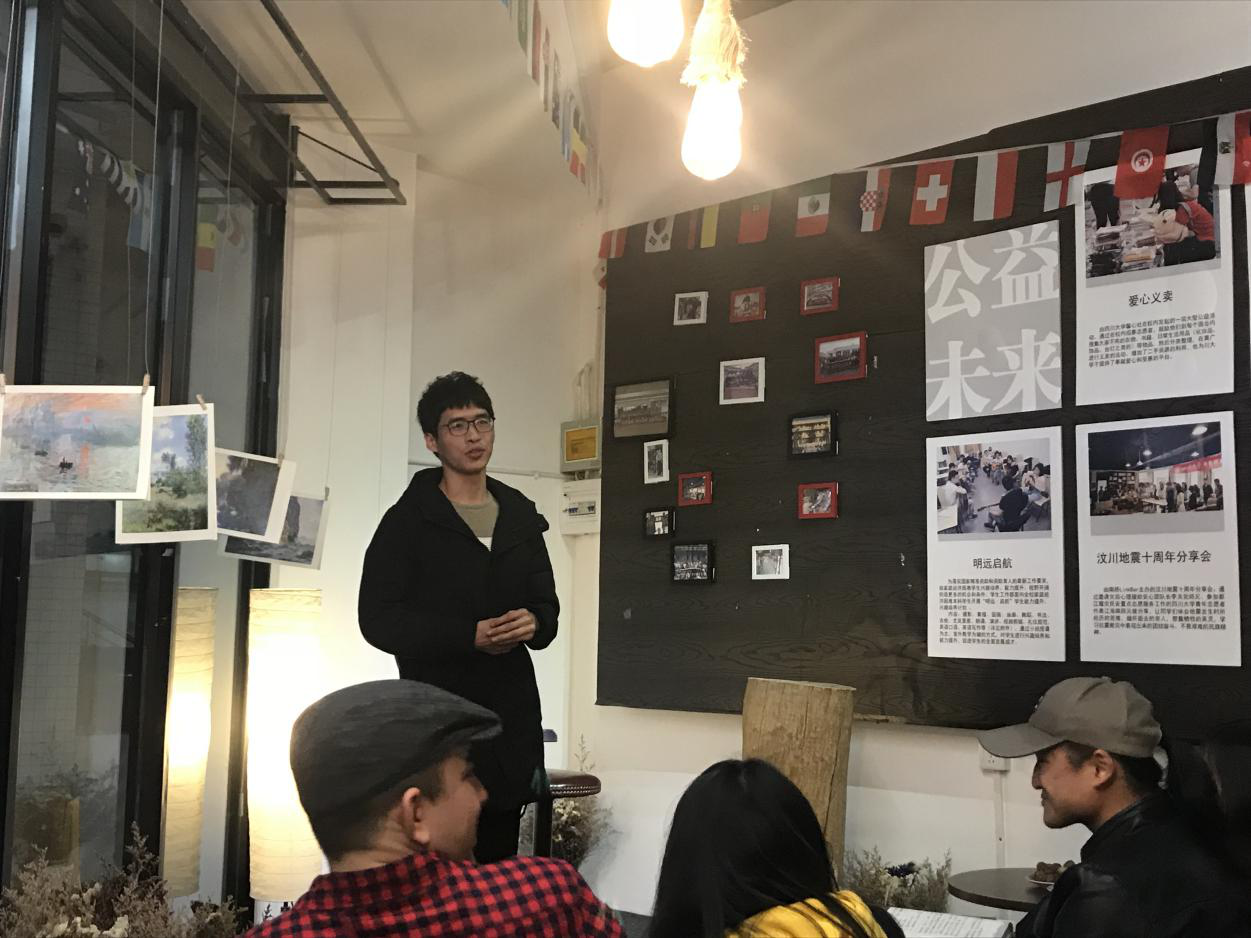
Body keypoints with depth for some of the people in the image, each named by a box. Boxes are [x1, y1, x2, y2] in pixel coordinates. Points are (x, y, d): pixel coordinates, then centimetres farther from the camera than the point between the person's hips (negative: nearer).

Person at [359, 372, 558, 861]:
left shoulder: (521, 517, 15)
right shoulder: (408, 521, -1)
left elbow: (547, 605, 18)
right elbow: (378, 619, -7)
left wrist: (534, 624, -7)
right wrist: (470, 636, -18)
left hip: (512, 715, 5)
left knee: (497, 870, 10)